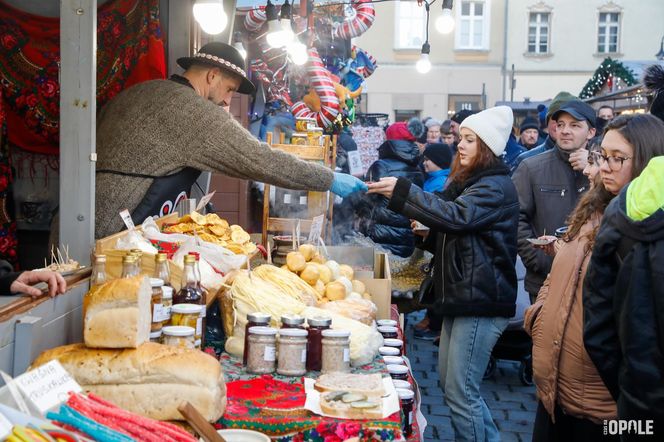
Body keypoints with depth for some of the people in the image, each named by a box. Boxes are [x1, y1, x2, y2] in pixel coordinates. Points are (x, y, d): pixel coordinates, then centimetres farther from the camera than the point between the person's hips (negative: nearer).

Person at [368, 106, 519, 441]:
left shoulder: (496, 186, -13)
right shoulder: (467, 181, 17)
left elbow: (456, 215, -30)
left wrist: (402, 192, -33)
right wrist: (426, 231, 5)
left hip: (481, 300, -10)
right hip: (460, 295, 10)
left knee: (460, 392, -7)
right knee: (449, 380, 17)